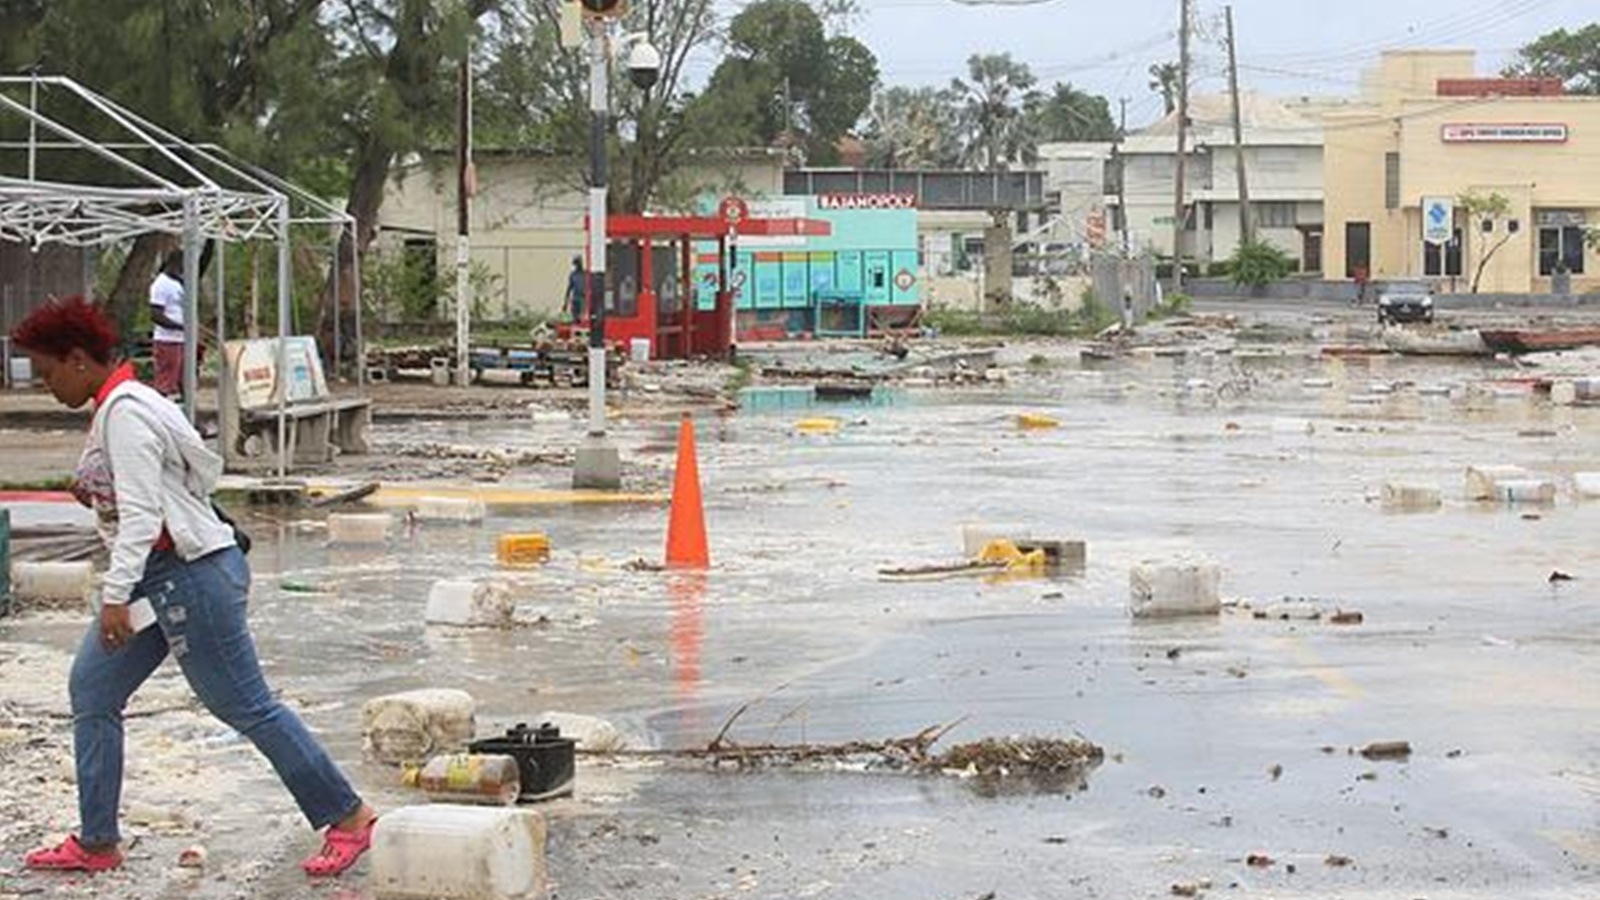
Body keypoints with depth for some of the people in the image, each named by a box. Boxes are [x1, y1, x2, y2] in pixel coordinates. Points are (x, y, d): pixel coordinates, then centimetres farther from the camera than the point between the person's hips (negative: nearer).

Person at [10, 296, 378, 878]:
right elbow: (206, 466, 17)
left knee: (245, 705, -5)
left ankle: (348, 817, 4)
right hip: (155, 578, 11)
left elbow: (141, 512, -24)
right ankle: (97, 843, 15)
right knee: (91, 692, 10)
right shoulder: (114, 406, 14)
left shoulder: (125, 412, -17)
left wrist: (115, 595, -27)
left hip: (190, 572, -11)